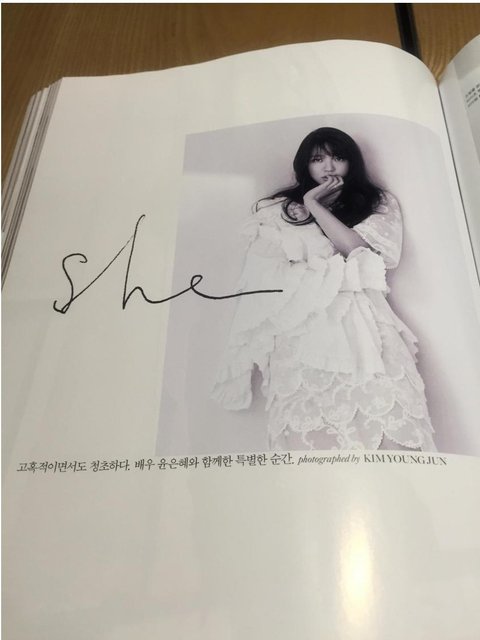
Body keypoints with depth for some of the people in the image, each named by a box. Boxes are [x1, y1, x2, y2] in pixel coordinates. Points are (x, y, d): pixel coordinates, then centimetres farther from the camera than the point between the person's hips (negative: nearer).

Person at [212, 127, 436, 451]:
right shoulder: (280, 210, 21)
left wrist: (314, 205, 10)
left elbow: (357, 247, 2)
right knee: (308, 434, -19)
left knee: (388, 430, -19)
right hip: (302, 324, 0)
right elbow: (262, 279, 14)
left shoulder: (378, 203, 23)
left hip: (361, 322, 1)